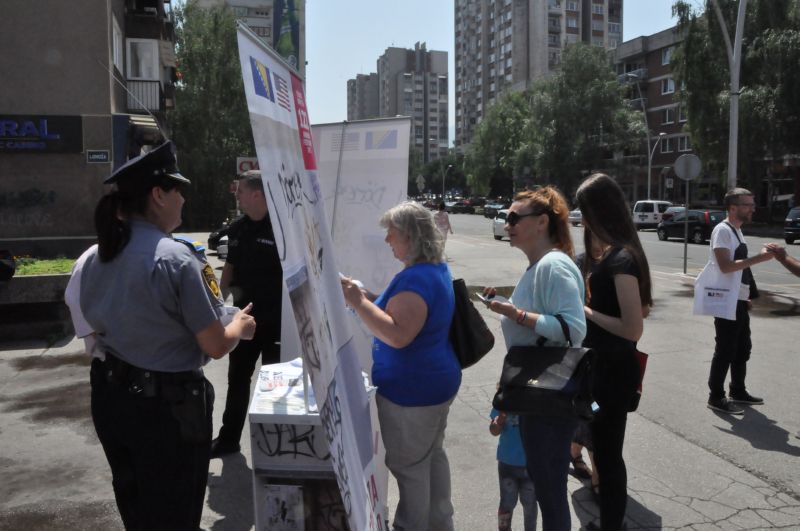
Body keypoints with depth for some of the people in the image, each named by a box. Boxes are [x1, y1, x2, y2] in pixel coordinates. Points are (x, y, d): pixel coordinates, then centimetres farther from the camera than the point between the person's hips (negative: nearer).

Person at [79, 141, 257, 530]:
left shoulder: (94, 259, 1)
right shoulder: (176, 258, -21)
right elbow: (216, 346, -18)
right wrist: (241, 326, 3)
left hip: (109, 399, 7)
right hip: (166, 406, -7)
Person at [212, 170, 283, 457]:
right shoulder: (237, 228, 5)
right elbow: (230, 267, 15)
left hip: (275, 320, -6)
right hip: (244, 316, 6)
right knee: (237, 378, 15)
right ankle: (228, 438, 30)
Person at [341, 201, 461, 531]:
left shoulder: (416, 278, -25)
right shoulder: (437, 269, 8)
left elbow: (398, 335, -32)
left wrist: (358, 302, -27)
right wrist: (368, 299, 7)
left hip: (412, 389, -11)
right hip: (434, 381, 11)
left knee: (409, 466, 5)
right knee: (432, 455, 22)